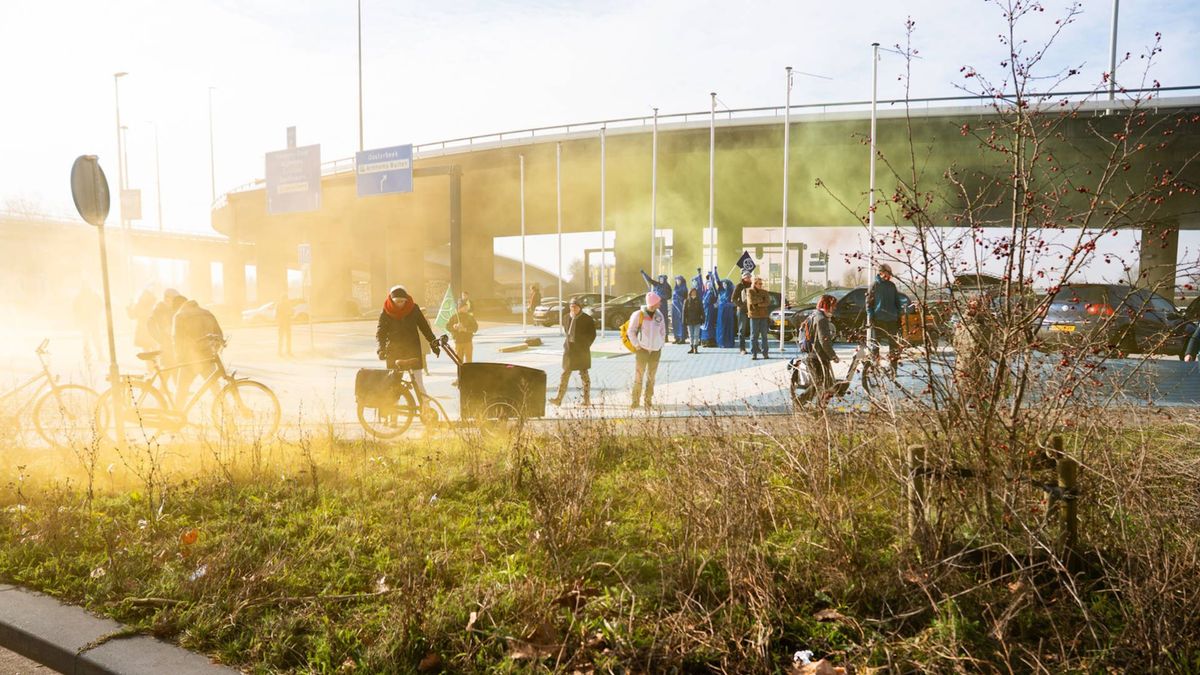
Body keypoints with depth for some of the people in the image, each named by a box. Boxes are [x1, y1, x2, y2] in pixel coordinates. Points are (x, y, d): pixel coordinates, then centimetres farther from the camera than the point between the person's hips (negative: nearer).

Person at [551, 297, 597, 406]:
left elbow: (592, 335, -3)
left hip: (581, 350, -5)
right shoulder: (568, 317, 7)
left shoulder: (587, 319, -8)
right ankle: (559, 398, 5)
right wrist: (566, 343, 9)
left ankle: (587, 399, 13)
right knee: (565, 374, 4)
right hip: (569, 349, 5)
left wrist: (585, 346, -8)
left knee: (584, 374, 4)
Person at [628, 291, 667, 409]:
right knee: (638, 375, -4)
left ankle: (648, 399, 14)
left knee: (651, 376, 8)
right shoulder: (639, 315, -7)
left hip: (656, 350, 4)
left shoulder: (660, 315, 6)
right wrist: (637, 346, -7)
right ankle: (635, 400, 2)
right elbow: (631, 331, -4)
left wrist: (661, 345, 6)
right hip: (642, 349, -4)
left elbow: (663, 332, 14)